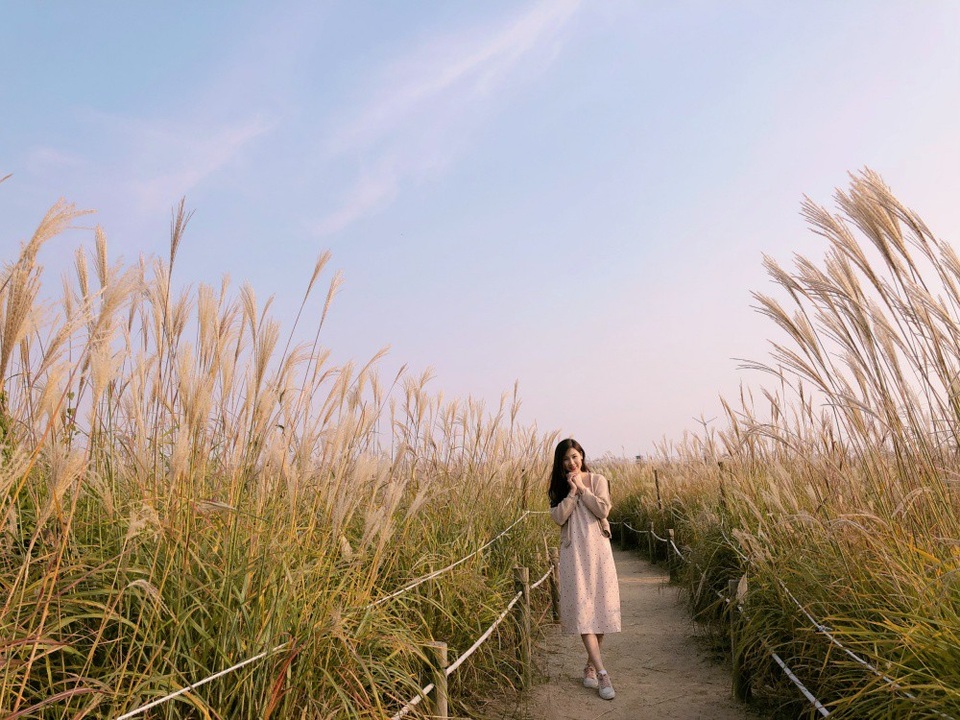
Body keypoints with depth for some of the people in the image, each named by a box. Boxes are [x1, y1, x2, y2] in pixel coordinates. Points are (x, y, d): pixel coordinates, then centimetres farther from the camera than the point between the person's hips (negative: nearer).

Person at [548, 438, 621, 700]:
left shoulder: (597, 481, 3)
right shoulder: (559, 487, 7)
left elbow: (603, 510, -10)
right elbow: (558, 517, -7)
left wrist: (582, 488, -9)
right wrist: (572, 491, -10)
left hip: (597, 549, 0)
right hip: (573, 552, 0)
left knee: (600, 606, 2)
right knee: (581, 608, -10)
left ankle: (590, 664, 19)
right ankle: (601, 672, -11)